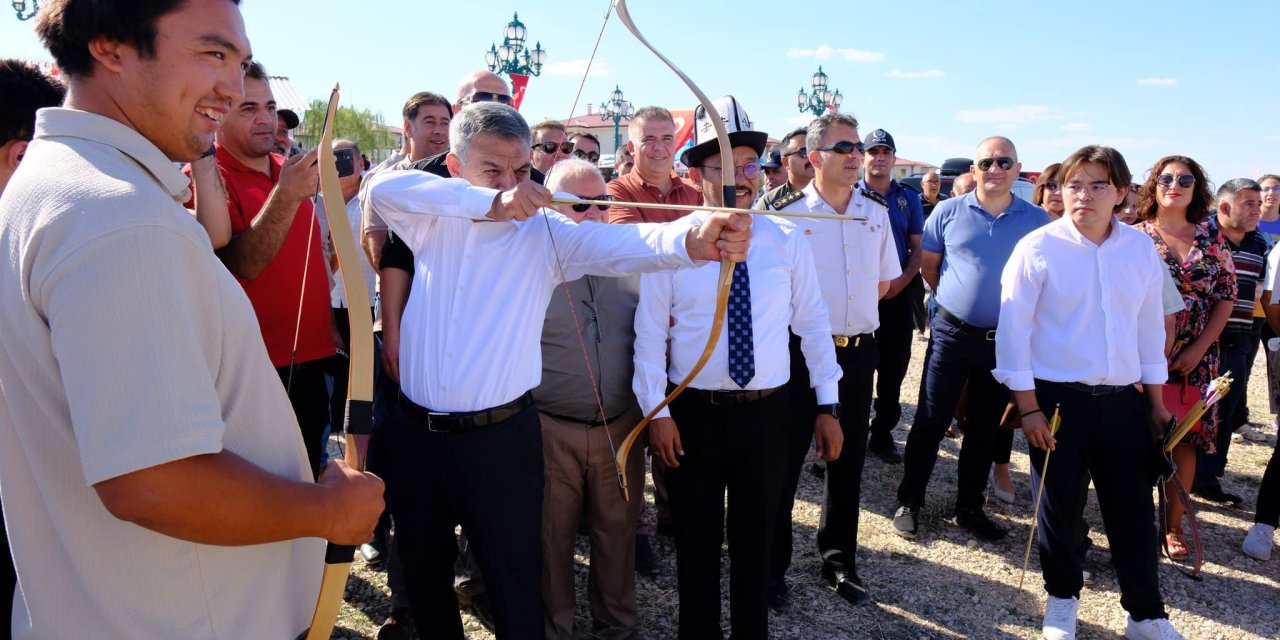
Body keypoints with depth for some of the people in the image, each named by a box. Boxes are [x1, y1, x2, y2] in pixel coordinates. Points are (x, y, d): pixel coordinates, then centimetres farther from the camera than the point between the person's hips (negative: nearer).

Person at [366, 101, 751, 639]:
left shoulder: (546, 233, -6)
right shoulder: (435, 219, 2)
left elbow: (622, 244, -23)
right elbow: (384, 186, -17)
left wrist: (693, 238, -45)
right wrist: (491, 203, -28)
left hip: (499, 437, -3)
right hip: (416, 434, 3)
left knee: (515, 580, 7)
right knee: (423, 573, 19)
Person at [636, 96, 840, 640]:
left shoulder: (787, 239, -2)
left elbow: (812, 322, 2)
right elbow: (649, 333, -5)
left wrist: (828, 405, 1)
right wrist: (657, 411, -8)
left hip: (766, 411, 1)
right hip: (694, 412, -1)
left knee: (755, 538, 16)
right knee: (696, 539, 15)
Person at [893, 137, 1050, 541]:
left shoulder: (1037, 220, 0)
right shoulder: (948, 212, -2)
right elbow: (928, 265, 8)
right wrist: (957, 299, 7)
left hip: (1005, 339, 2)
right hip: (952, 334, -1)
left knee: (985, 429, 12)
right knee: (930, 422, 3)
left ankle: (970, 508, 26)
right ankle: (909, 503, 15)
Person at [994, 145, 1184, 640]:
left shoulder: (1141, 249, 4)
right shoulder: (1038, 248, -9)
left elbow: (1150, 327, 12)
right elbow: (1013, 329, -9)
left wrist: (1156, 401, 13)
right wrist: (1028, 407, -10)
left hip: (1123, 400, 3)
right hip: (1057, 399, -3)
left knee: (1134, 510, 9)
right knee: (1059, 506, 10)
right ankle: (1062, 598, 31)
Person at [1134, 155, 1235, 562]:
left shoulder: (1212, 237, 6)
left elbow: (1226, 296, 5)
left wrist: (1199, 349, -5)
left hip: (1196, 359, 3)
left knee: (1185, 440, 6)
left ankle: (1173, 526, 18)